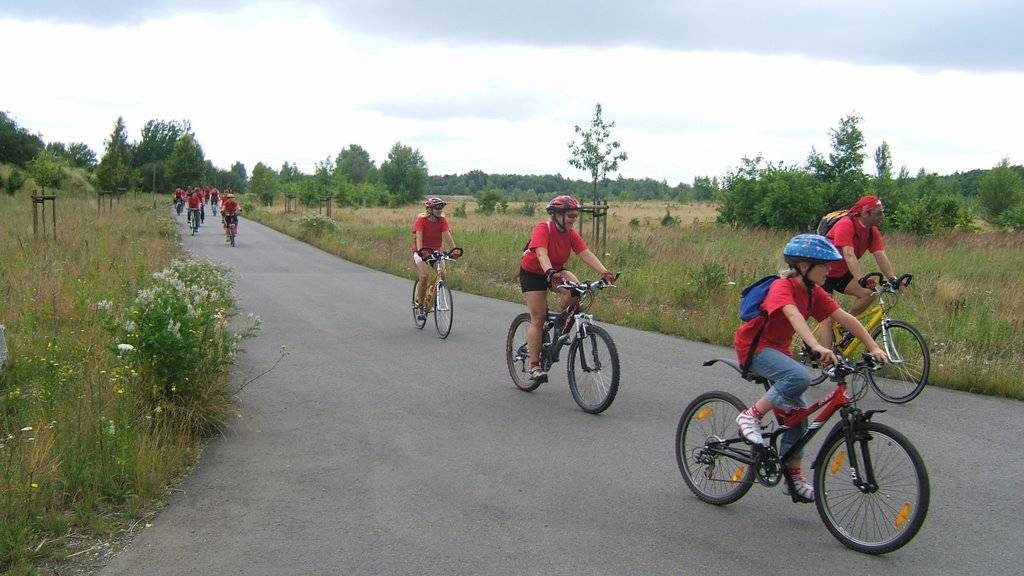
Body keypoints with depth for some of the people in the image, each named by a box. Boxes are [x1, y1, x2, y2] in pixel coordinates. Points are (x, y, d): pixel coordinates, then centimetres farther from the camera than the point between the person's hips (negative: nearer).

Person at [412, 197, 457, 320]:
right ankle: (419, 305, -10)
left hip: (435, 251, 4)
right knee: (424, 275, -24)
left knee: (442, 273, -19)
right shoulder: (421, 219, -15)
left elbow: (447, 235, -17)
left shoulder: (442, 220, -5)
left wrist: (454, 249, -32)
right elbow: (418, 236, -27)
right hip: (421, 251, -4)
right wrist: (420, 250, -44)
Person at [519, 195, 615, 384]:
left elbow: (586, 254, -19)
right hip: (532, 273, -5)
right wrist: (550, 273, -60)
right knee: (538, 319, -9)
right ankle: (534, 366, -2)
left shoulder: (571, 234, -10)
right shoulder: (542, 229, -26)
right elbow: (541, 254, -42)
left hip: (555, 271, 5)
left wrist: (604, 272, -33)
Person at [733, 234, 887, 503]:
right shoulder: (782, 287, -23)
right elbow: (794, 316, -41)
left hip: (778, 349, 8)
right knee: (800, 377, -33)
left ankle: (794, 478, 13)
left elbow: (846, 319, -1)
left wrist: (874, 348, -9)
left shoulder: (814, 292, 1)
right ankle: (751, 415, -17)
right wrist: (817, 346, -56)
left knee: (797, 411, 3)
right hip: (754, 347, -8)